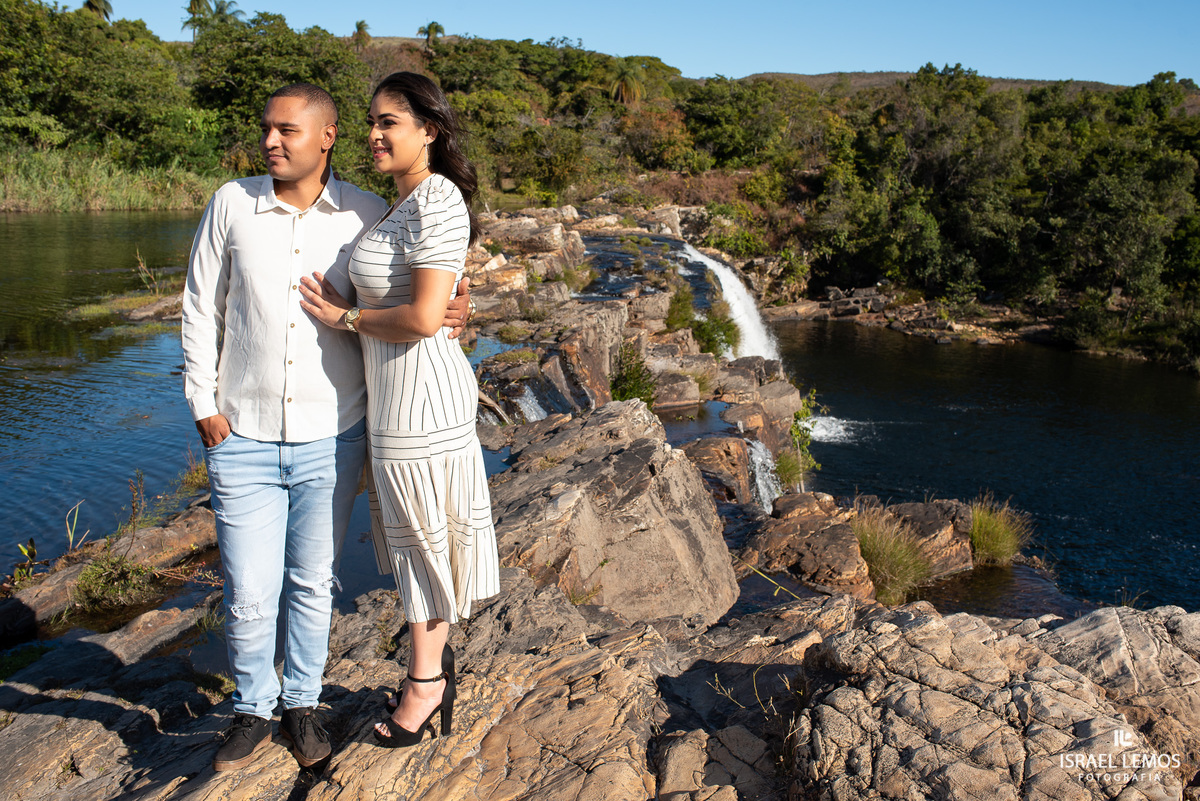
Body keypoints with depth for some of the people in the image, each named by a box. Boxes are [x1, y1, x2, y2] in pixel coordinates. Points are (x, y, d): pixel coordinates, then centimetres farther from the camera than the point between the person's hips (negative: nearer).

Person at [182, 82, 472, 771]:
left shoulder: (368, 215, -3)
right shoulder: (231, 205, -1)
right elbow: (202, 309, 6)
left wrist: (451, 313, -13)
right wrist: (204, 405, 1)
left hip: (332, 439, 0)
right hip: (243, 439, 0)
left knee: (313, 585, 13)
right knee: (249, 595, 5)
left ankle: (302, 704, 34)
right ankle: (253, 711, 30)